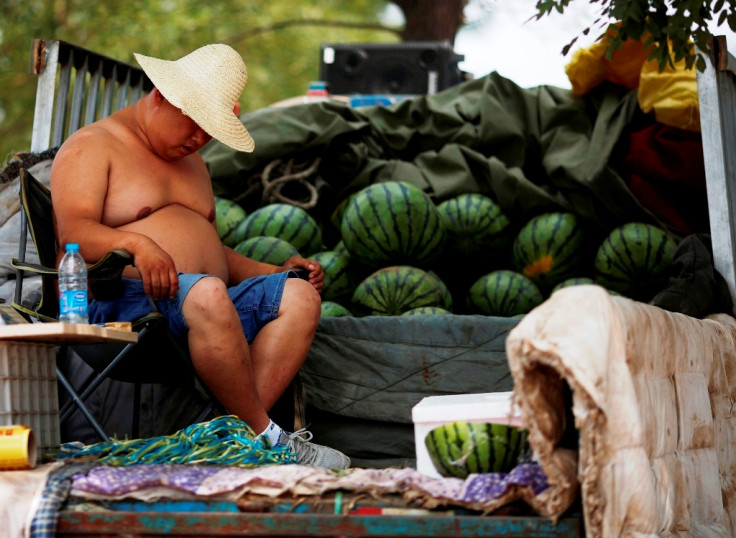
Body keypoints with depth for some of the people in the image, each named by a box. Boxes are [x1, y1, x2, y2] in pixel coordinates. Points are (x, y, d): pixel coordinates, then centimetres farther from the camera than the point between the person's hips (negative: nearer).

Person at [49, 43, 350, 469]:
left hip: (207, 306, 8)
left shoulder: (191, 163, 30)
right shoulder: (91, 148, 4)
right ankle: (266, 437, -30)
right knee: (207, 294, -39)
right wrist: (136, 245, -33)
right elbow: (74, 234, -12)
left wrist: (275, 272, 14)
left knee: (300, 296, -17)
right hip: (121, 303, -8)